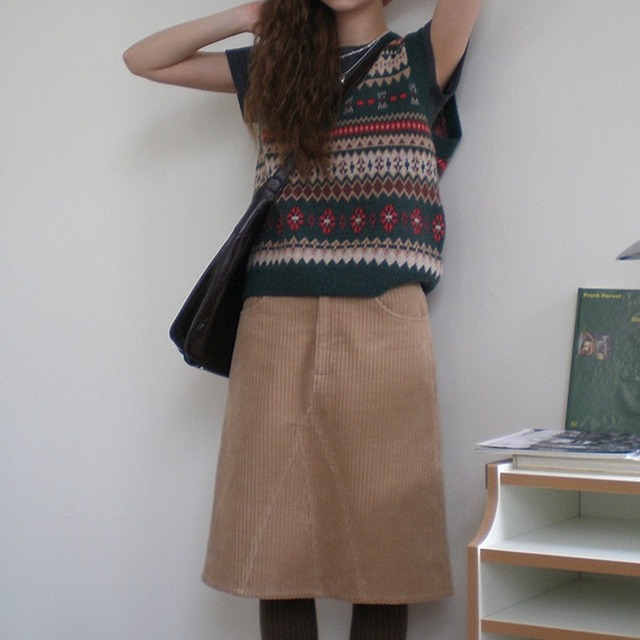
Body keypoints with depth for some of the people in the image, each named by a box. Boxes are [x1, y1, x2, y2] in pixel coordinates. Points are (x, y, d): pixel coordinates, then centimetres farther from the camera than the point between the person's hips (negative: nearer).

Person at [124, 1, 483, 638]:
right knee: (277, 544, 1)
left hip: (383, 323, -2)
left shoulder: (422, 59, 12)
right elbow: (143, 60, 22)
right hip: (275, 322, 3)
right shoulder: (274, 64, 20)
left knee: (381, 540, -4)